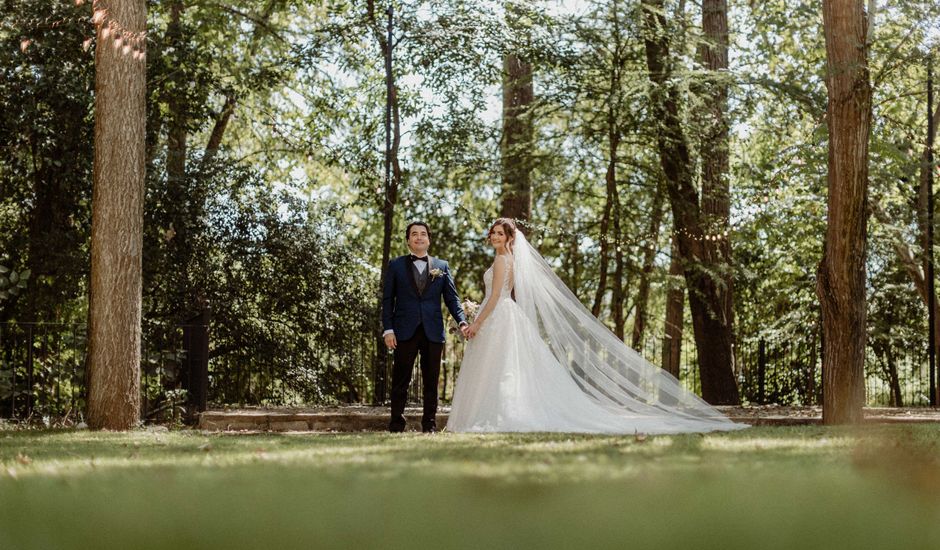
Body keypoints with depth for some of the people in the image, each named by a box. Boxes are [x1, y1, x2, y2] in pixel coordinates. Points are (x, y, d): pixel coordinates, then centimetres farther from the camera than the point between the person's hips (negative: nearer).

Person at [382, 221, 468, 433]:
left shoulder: (442, 266, 12)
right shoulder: (396, 265, 8)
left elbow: (452, 298, 8)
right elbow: (387, 300, 5)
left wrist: (462, 322, -8)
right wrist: (388, 329, -5)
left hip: (433, 333, 1)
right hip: (405, 332, -1)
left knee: (431, 381, 4)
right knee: (400, 381, 0)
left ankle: (430, 424, 10)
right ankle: (396, 424, 4)